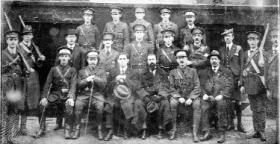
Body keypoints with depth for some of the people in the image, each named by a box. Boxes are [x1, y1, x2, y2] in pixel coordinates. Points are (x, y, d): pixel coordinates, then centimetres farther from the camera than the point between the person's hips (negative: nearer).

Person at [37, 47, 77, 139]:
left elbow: (73, 85, -4)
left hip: (67, 94, -2)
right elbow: (47, 84, 3)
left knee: (69, 106, -33)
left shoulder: (72, 70, 8)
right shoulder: (54, 69, 12)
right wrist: (44, 97, -12)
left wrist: (71, 97, -22)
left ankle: (67, 130, -20)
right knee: (43, 105, -23)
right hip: (55, 94, 2)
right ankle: (42, 129, -8)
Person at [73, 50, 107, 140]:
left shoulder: (101, 70, 13)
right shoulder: (82, 71, 18)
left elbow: (103, 84, 0)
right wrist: (87, 80, -9)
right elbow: (78, 84, 8)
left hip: (97, 94, -1)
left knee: (100, 106, -32)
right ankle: (77, 129, -16)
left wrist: (95, 78, -11)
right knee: (78, 104, -28)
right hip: (84, 94, 1)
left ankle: (99, 129, -16)